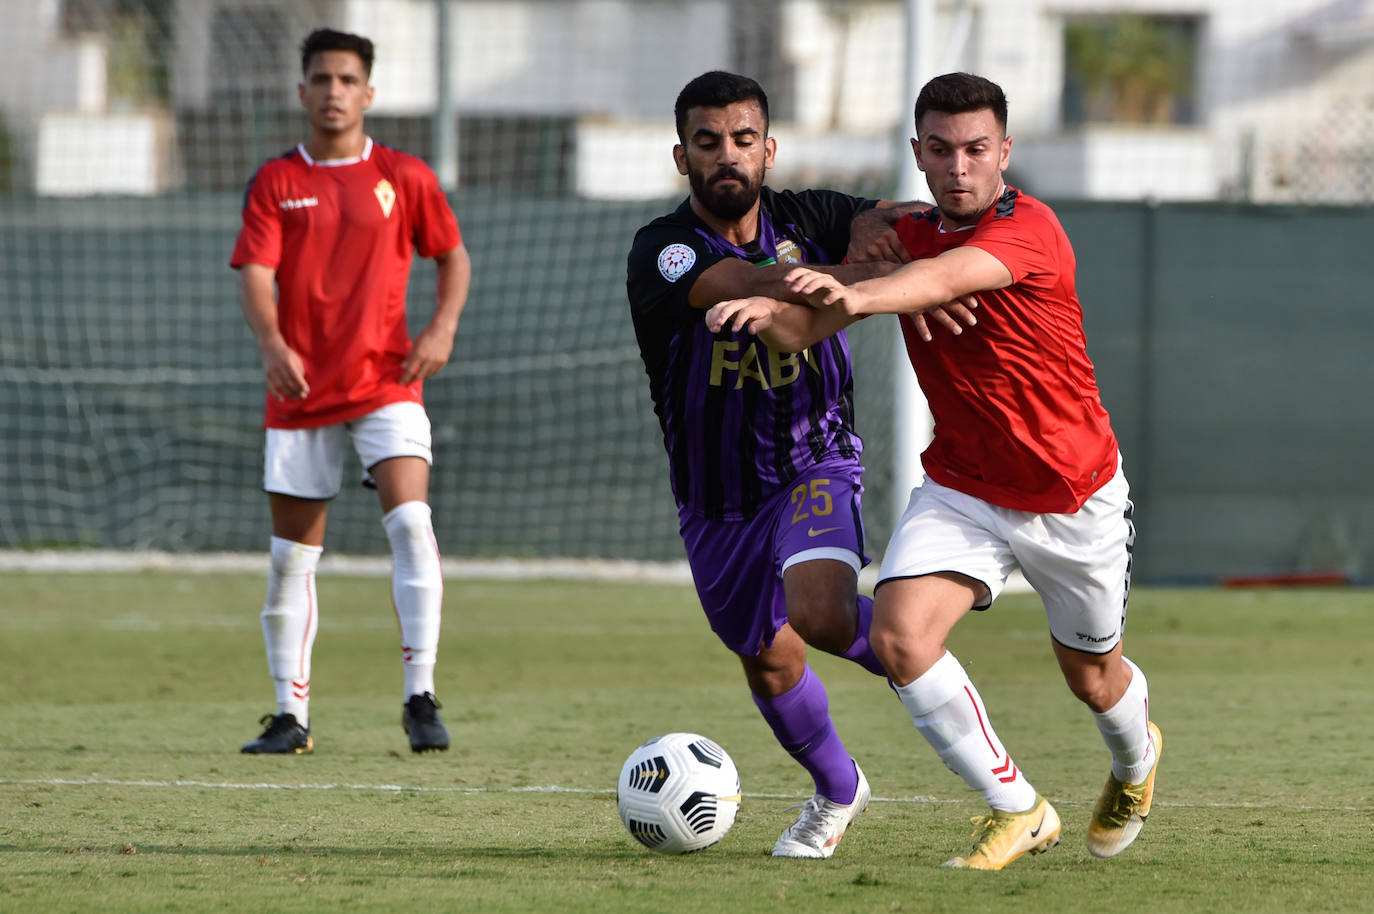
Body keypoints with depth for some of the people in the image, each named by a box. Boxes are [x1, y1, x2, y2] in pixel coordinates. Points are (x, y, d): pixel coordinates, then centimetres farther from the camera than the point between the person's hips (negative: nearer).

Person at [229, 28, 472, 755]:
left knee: (410, 522, -20)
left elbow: (452, 257, 12)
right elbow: (254, 273, -6)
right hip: (301, 389, 1)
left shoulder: (403, 177, 4)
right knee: (292, 555, 4)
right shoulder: (275, 183, 4)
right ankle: (291, 714, 14)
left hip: (386, 382, -1)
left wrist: (443, 327, -7)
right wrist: (271, 343, -25)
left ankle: (420, 697, -17)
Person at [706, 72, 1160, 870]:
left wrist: (855, 295, -63)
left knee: (1093, 679, 15)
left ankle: (1136, 759, 53)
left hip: (1075, 497, -4)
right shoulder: (906, 237, -3)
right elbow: (803, 327, -9)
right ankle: (1017, 810, -7)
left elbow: (947, 278, -43)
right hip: (962, 489, 4)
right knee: (899, 633, -21)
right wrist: (769, 313, -34)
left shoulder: (1028, 229, -22)